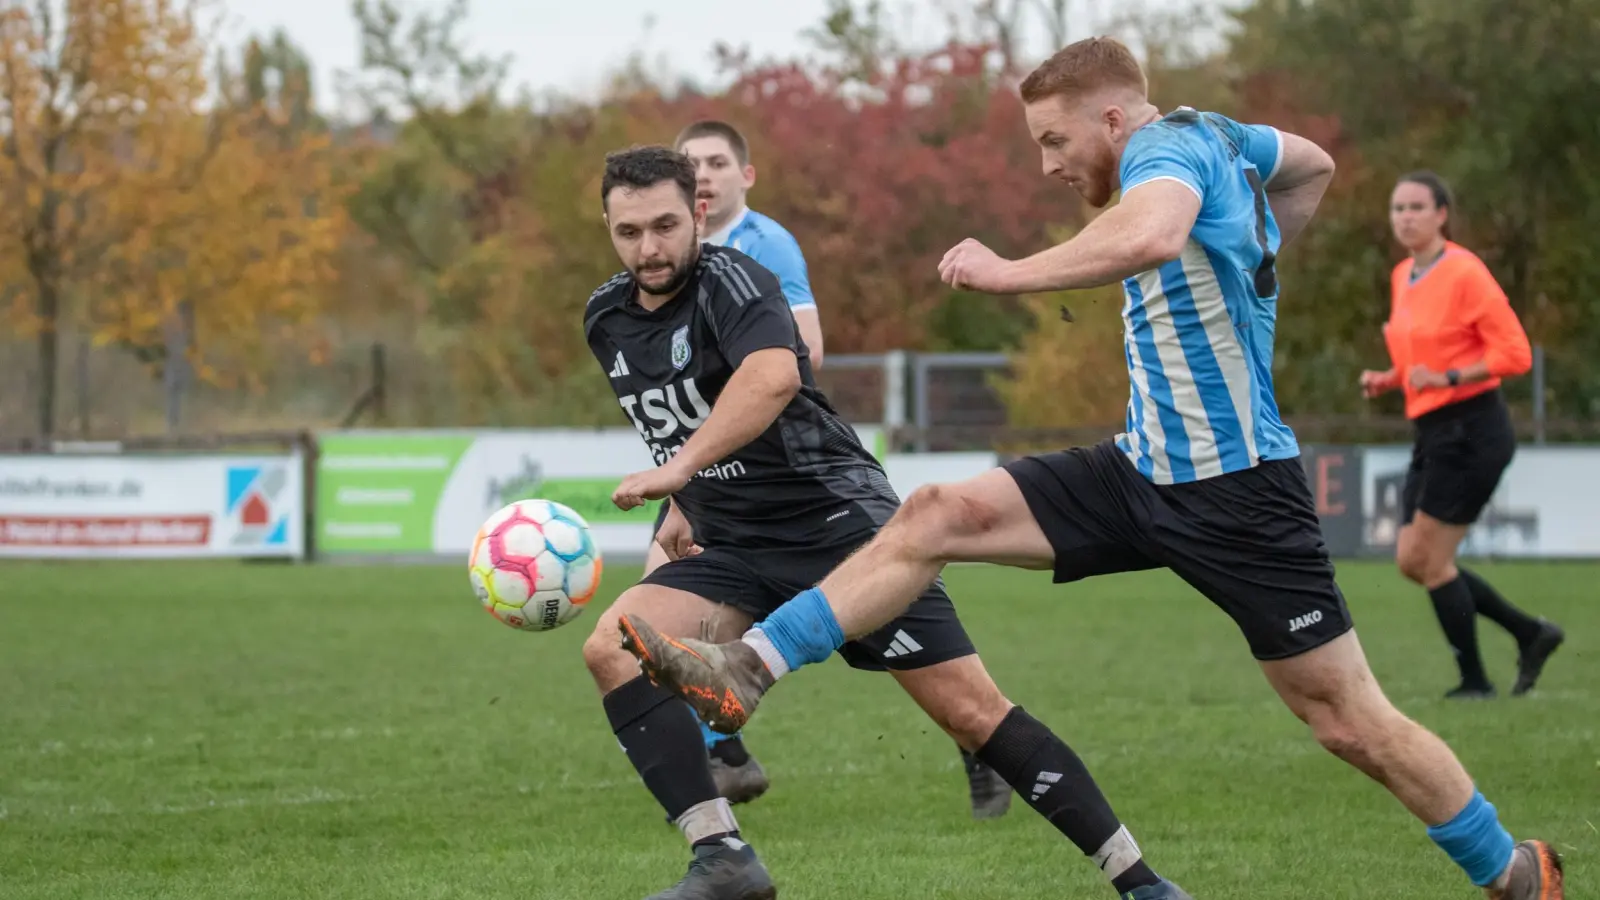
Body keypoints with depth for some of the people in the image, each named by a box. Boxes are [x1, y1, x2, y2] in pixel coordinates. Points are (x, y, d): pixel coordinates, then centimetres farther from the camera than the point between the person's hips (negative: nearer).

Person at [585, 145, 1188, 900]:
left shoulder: (728, 280, -16)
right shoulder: (606, 320, 7)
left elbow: (774, 375, -38)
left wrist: (679, 468, -45)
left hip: (836, 519, -7)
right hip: (733, 548, 7)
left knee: (970, 710, -10)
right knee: (610, 647, -18)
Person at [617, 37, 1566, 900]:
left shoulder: (1167, 145, -17)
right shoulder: (1216, 136, 8)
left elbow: (1154, 232, -42)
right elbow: (1313, 165, 29)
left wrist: (1009, 272, -33)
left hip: (1235, 492, -9)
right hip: (1147, 472, 9)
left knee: (1353, 724, -2)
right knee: (939, 515, -4)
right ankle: (744, 672, -7)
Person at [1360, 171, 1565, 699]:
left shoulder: (1465, 273, -14)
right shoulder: (1402, 278, 12)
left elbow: (1515, 353, -16)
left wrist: (1447, 377, -25)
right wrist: (1387, 379, 6)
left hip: (1470, 431, -9)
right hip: (1432, 433, 9)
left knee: (1430, 559, -6)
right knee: (1412, 561, 7)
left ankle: (1474, 682, 7)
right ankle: (1531, 634, 18)